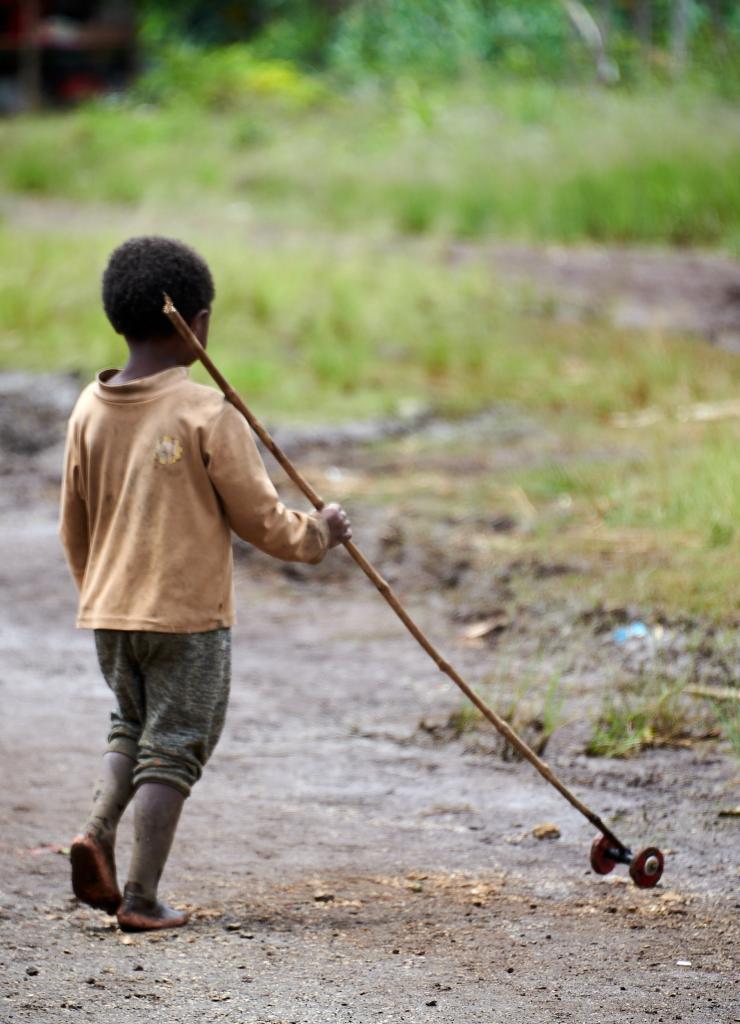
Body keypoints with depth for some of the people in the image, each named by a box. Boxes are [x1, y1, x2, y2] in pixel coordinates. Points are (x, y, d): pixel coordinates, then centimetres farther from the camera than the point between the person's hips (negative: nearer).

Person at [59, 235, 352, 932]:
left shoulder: (89, 411, 1)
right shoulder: (208, 415, -15)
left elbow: (73, 528, 10)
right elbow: (261, 520, -9)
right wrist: (318, 533, 10)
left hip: (108, 612, 5)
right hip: (188, 614, -5)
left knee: (131, 727, 23)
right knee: (171, 750, 4)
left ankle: (97, 829, -1)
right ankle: (141, 898, 3)